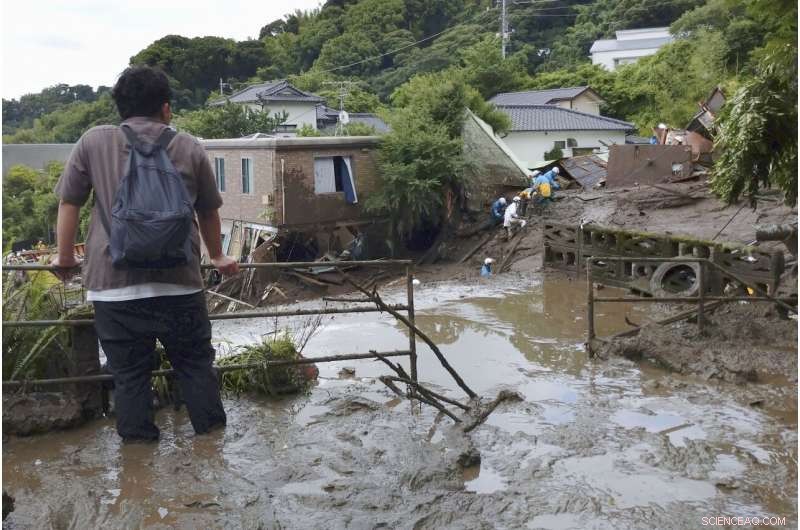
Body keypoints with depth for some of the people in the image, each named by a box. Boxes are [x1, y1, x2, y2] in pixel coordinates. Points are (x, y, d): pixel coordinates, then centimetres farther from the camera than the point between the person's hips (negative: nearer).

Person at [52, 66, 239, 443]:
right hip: (179, 283, 1)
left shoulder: (93, 142, 6)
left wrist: (65, 257, 21)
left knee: (129, 374, 9)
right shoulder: (190, 148, 8)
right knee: (196, 365, 14)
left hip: (114, 285, 0)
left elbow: (69, 203, 9)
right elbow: (208, 212, 17)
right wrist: (217, 257, 32)